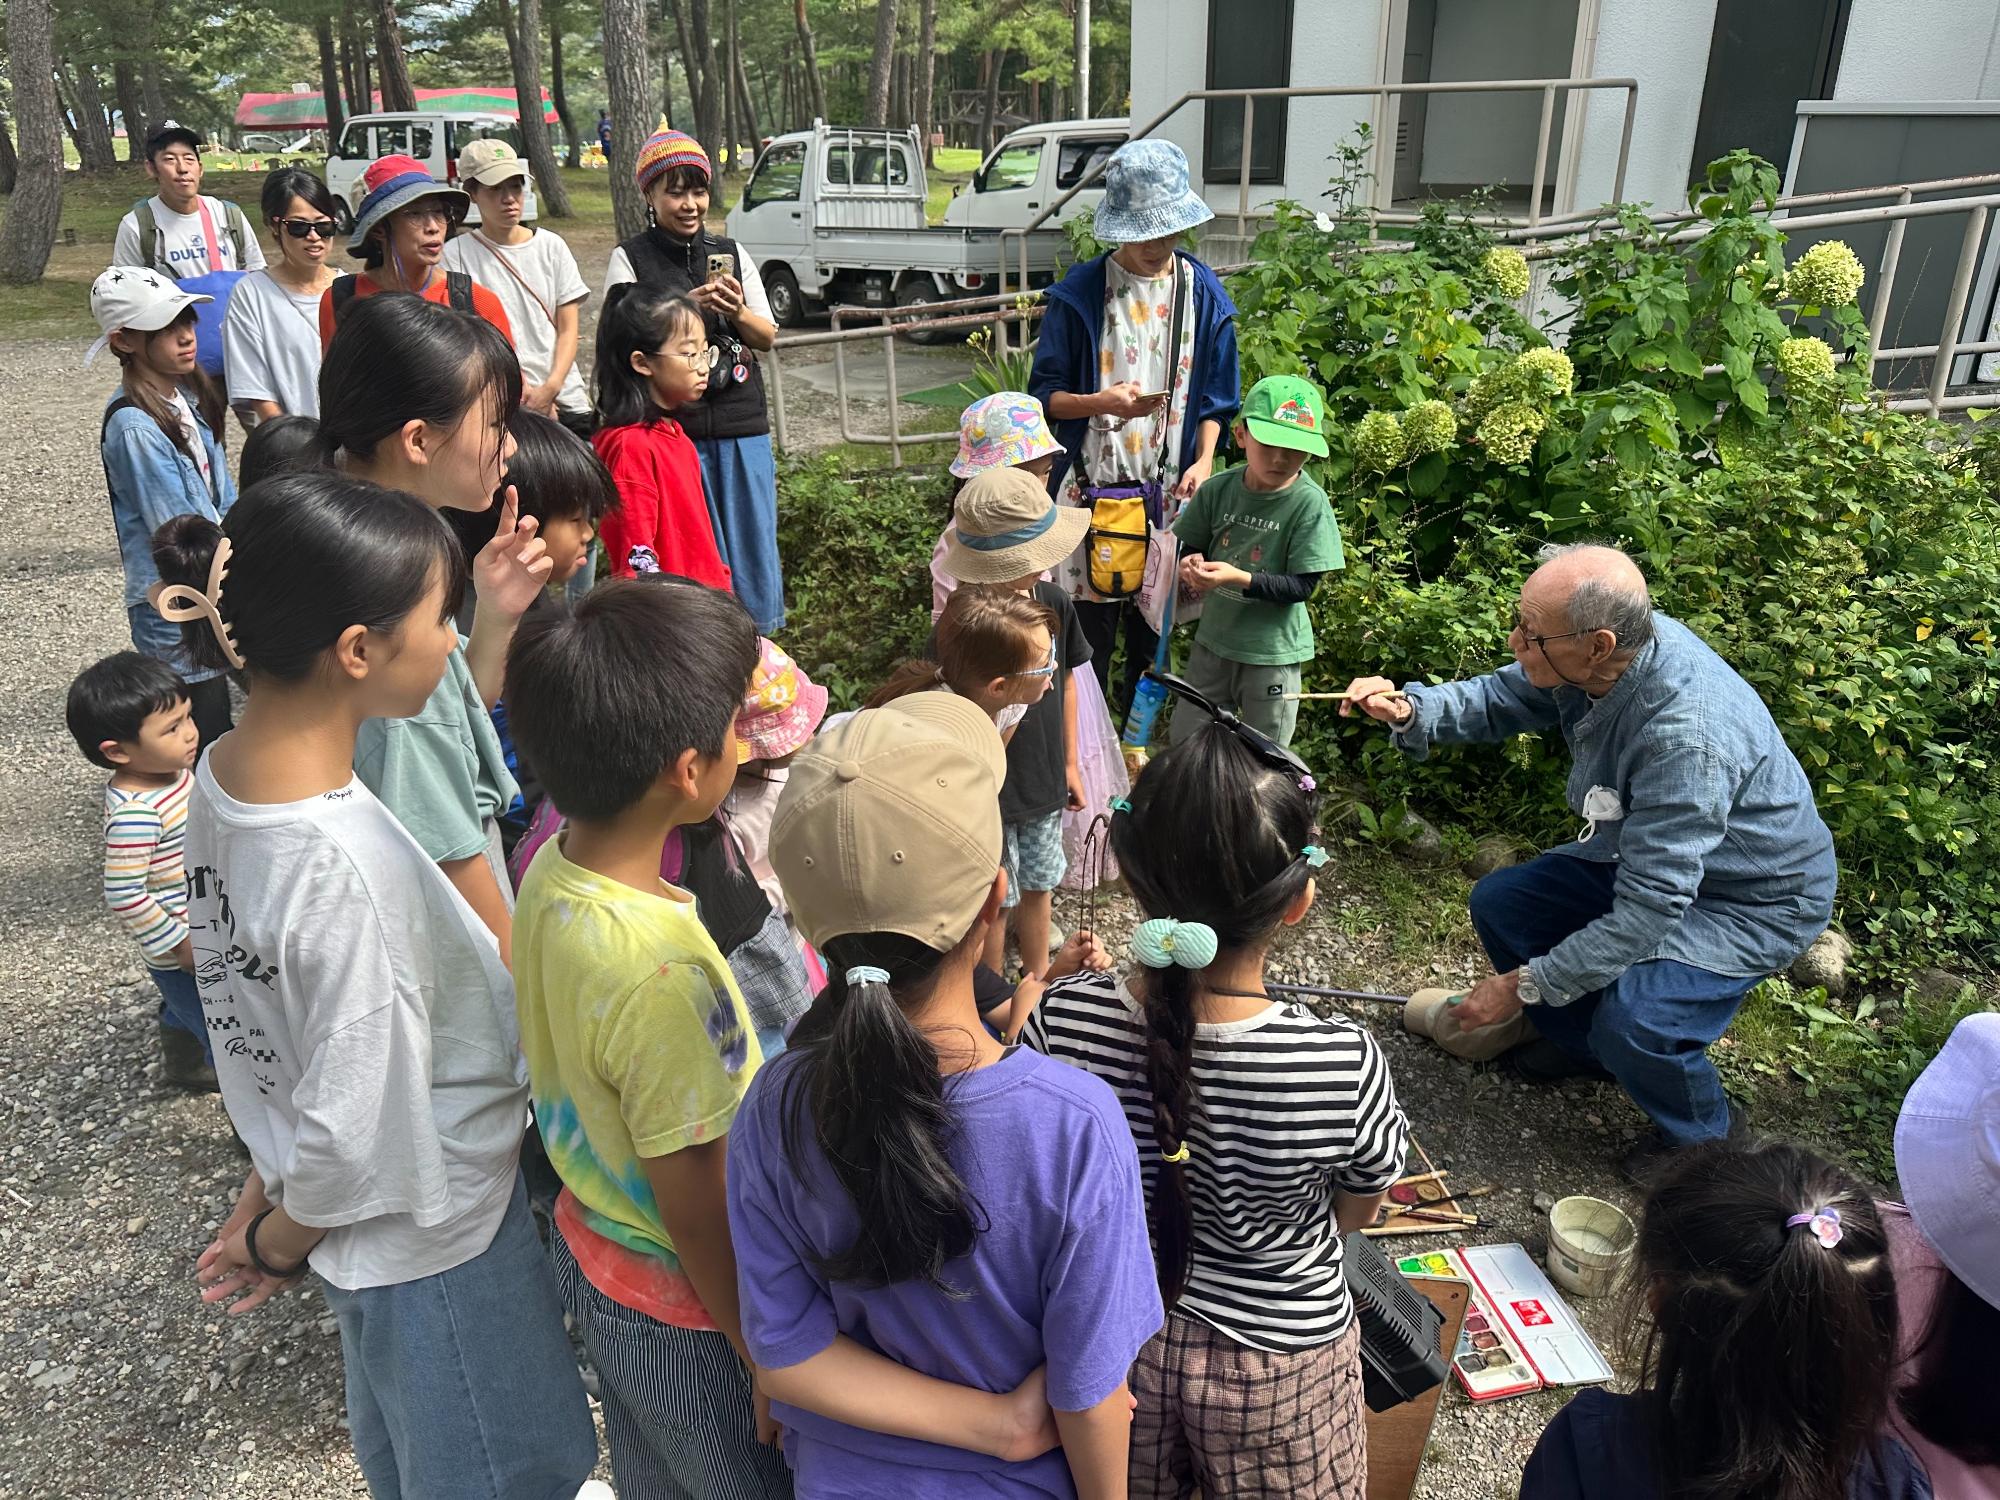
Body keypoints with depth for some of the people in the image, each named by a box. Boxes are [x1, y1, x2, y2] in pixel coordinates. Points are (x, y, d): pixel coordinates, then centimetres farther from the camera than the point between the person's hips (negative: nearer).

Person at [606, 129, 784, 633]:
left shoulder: (731, 252, 12)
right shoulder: (630, 259, 2)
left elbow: (768, 337, 11)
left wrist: (737, 312, -11)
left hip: (742, 425, 3)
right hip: (670, 425, -3)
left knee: (752, 541, 6)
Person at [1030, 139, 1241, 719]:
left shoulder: (1203, 293, 3)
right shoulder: (1080, 292, -5)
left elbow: (1215, 396, 10)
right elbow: (1046, 393, -3)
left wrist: (1204, 461, -7)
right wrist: (1100, 403, -22)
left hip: (1168, 487, 2)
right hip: (1093, 481, -2)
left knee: (1153, 622, 11)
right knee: (1089, 626, 2)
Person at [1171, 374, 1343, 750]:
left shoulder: (1309, 503, -17)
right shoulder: (1218, 489, -6)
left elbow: (1302, 586, -17)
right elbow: (1191, 548, 7)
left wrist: (1239, 577, -29)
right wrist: (1191, 565, -17)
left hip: (1273, 652, -3)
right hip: (1213, 641, 4)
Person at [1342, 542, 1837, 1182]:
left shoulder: (1688, 734, -41)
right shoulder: (1597, 654, -18)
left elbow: (1649, 911, -37)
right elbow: (1500, 699, 0)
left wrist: (1524, 985, -28)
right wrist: (1408, 708, -20)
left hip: (1754, 899, -8)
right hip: (1648, 859, 8)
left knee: (1631, 1020, -28)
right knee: (1499, 903, 2)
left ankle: (1700, 1140, 7)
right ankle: (1583, 1043, 27)